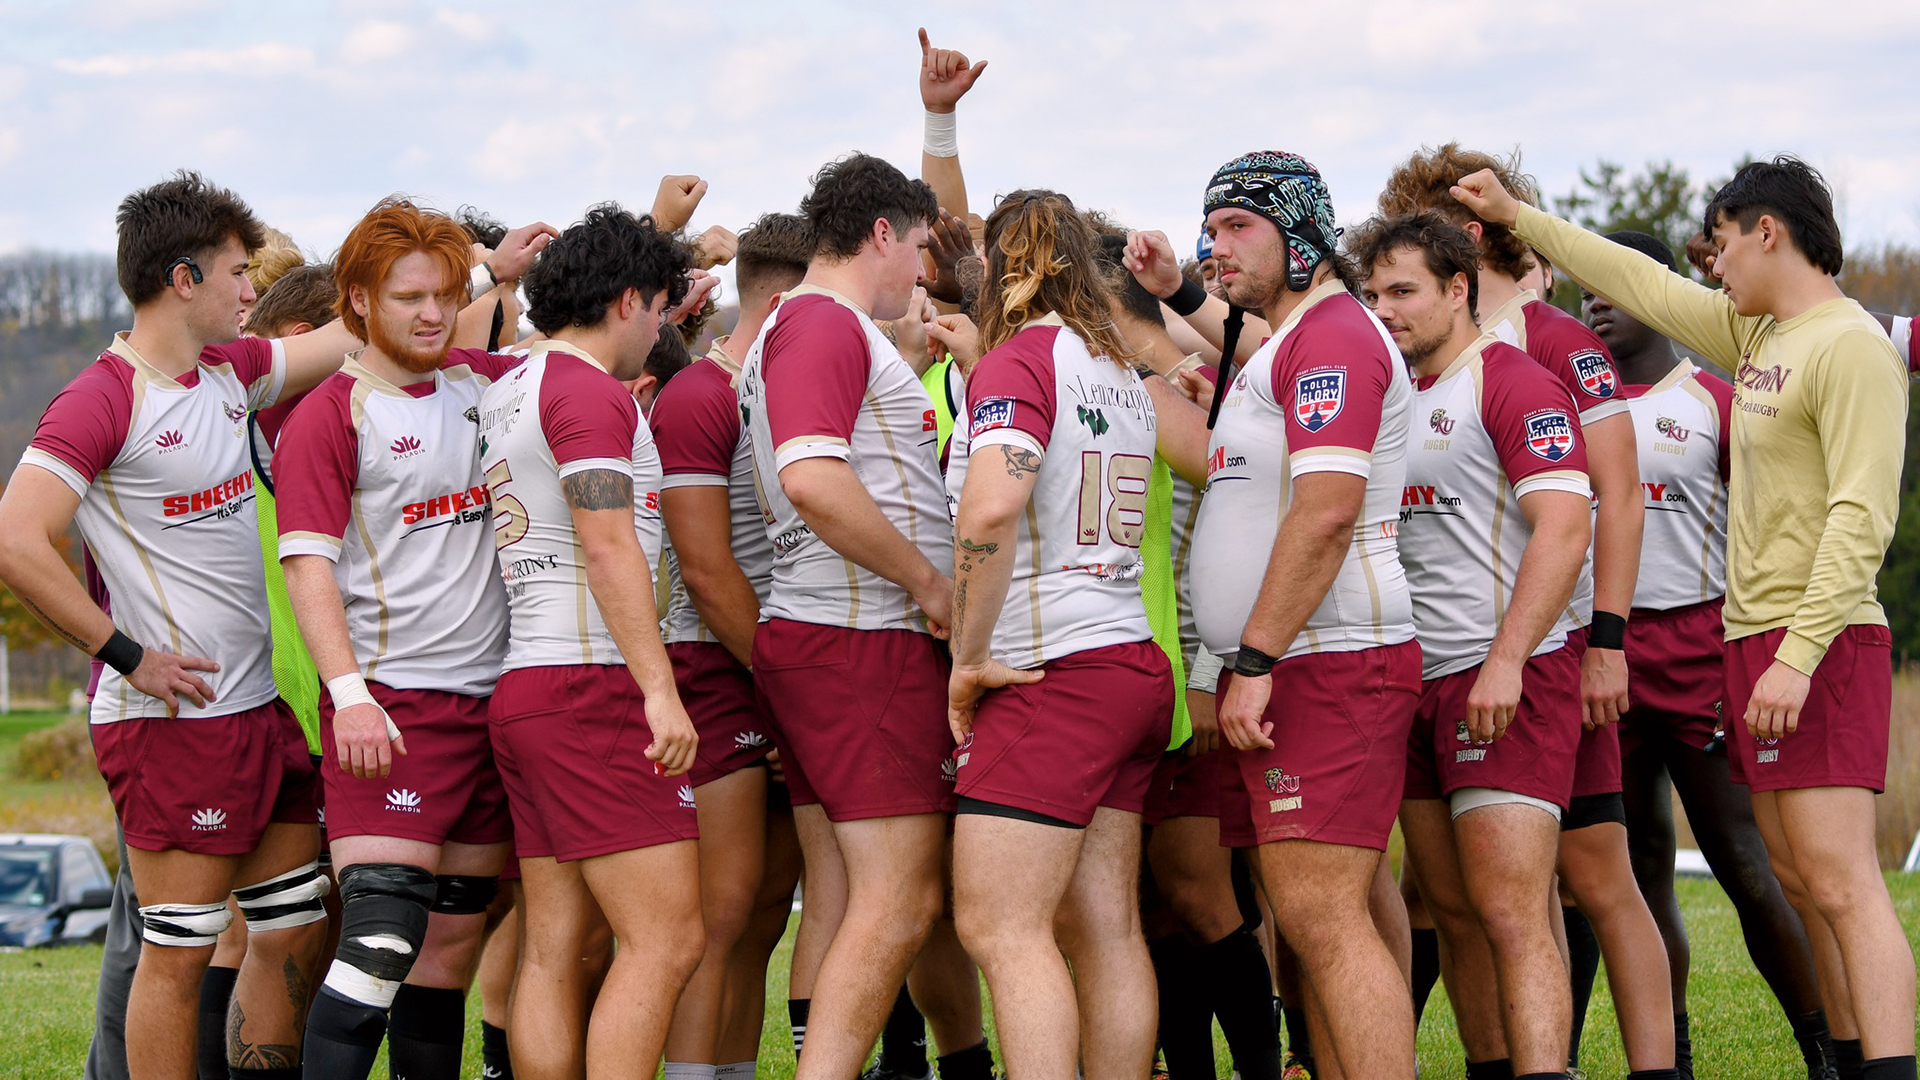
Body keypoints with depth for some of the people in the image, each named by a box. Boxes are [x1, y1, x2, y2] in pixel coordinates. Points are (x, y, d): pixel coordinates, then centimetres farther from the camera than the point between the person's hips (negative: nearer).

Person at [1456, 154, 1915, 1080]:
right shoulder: (1758, 335, 15)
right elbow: (1646, 286, 27)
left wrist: (1798, 656, -25)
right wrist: (1520, 220, 30)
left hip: (1820, 646, -9)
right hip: (1757, 639, 9)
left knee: (1837, 879, -15)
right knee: (1799, 880, 7)